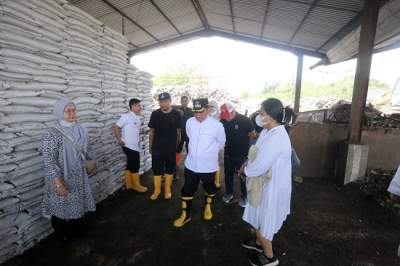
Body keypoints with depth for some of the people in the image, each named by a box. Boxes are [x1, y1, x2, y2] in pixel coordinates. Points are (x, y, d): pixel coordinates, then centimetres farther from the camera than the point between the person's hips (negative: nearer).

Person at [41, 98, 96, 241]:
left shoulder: (80, 130, -1)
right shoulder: (52, 134, -20)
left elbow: (87, 149, 13)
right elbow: (49, 161, -23)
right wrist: (59, 184, -25)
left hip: (78, 177, 6)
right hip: (62, 179, -6)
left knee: (78, 205, 20)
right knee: (61, 207, 12)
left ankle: (75, 232, 45)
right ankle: (63, 236, 38)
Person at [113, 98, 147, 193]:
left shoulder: (137, 118, 10)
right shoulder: (126, 116, -14)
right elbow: (115, 127, -16)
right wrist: (119, 140, -14)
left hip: (135, 146, 8)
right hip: (129, 146, -8)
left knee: (130, 165, 15)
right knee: (135, 166, -1)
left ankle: (129, 184, 27)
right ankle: (137, 185, 12)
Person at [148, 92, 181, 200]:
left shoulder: (176, 114, -5)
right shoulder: (155, 114, -3)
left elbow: (178, 131, 3)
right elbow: (152, 131, 4)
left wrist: (178, 145, 4)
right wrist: (150, 146, 5)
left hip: (171, 147, 0)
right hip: (157, 147, 1)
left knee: (170, 169, 11)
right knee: (156, 169, 7)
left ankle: (167, 190, 27)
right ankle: (157, 190, 24)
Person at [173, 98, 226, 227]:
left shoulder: (217, 125, -18)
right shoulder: (189, 122, -7)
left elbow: (221, 143, 0)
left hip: (208, 166, -2)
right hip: (191, 164, 3)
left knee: (209, 189, 20)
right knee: (187, 190, 12)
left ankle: (208, 207, 48)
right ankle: (185, 214, 32)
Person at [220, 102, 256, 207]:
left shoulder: (245, 120, -17)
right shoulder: (223, 121, -9)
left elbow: (253, 134, -5)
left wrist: (243, 141, 1)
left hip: (242, 154, -3)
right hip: (228, 154, 3)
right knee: (228, 175, 17)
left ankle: (244, 196, 31)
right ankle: (229, 193, 38)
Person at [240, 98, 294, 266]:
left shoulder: (276, 138, -31)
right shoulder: (268, 131, 1)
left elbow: (258, 168, -28)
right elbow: (257, 154, 11)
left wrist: (244, 170, -10)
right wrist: (247, 164, -5)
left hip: (271, 187, -9)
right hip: (263, 182, 9)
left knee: (264, 220, 11)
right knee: (256, 216, 25)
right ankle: (259, 242, 50)